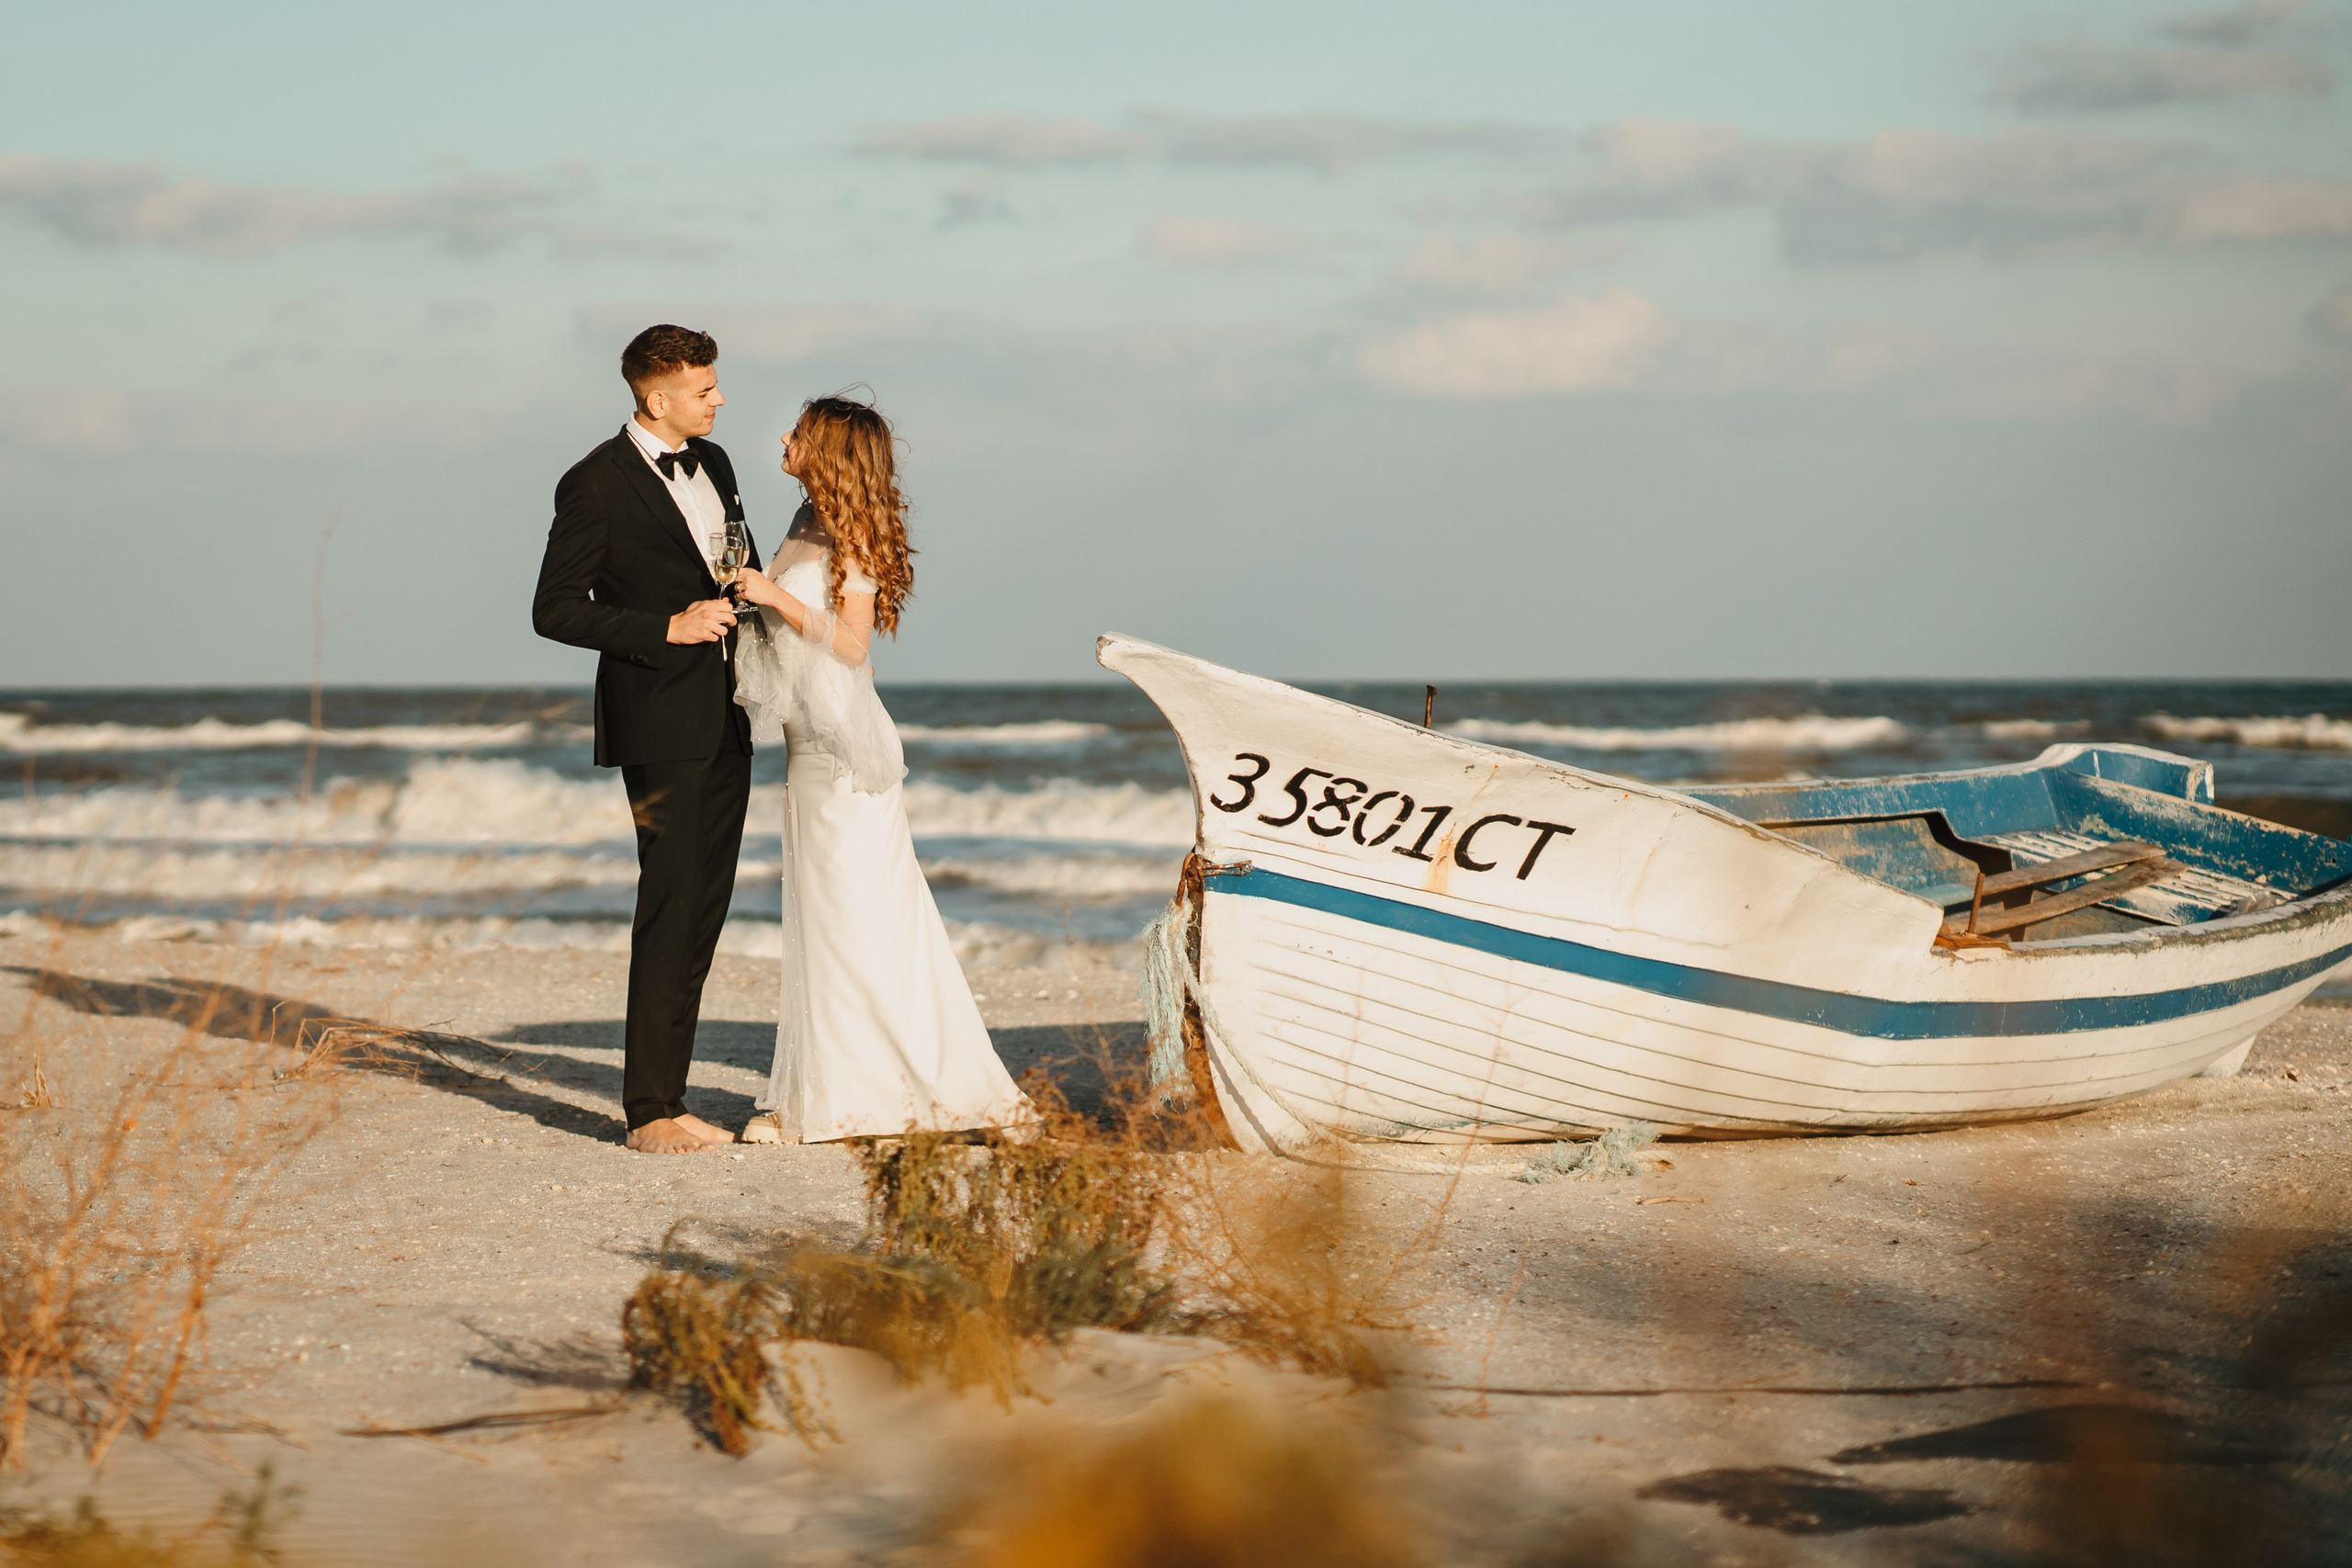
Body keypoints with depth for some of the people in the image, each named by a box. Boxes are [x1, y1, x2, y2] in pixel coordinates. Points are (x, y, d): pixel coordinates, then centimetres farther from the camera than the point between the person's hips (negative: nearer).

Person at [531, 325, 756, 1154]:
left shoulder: (712, 464, 13)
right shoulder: (596, 485, -10)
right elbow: (554, 610, -11)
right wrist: (669, 628, -17)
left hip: (725, 720, 8)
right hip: (660, 723, -8)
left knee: (704, 910, 8)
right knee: (670, 909, -9)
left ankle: (668, 1097, 13)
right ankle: (649, 1110, -5)